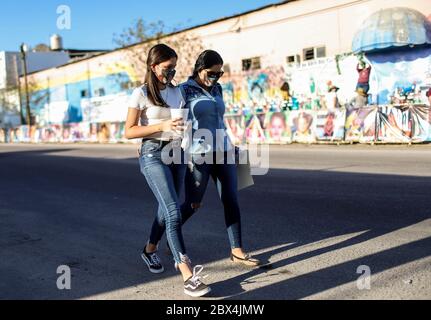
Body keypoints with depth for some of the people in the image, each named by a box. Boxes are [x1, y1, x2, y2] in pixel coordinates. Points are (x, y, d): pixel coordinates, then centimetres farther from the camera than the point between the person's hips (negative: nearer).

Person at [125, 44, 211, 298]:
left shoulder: (177, 91, 11)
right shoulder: (141, 94, -6)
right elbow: (129, 131, -8)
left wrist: (185, 126, -2)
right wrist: (163, 126, -18)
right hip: (153, 155, -6)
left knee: (167, 209, 14)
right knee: (174, 212, -16)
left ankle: (150, 250, 41)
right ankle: (188, 276, -19)